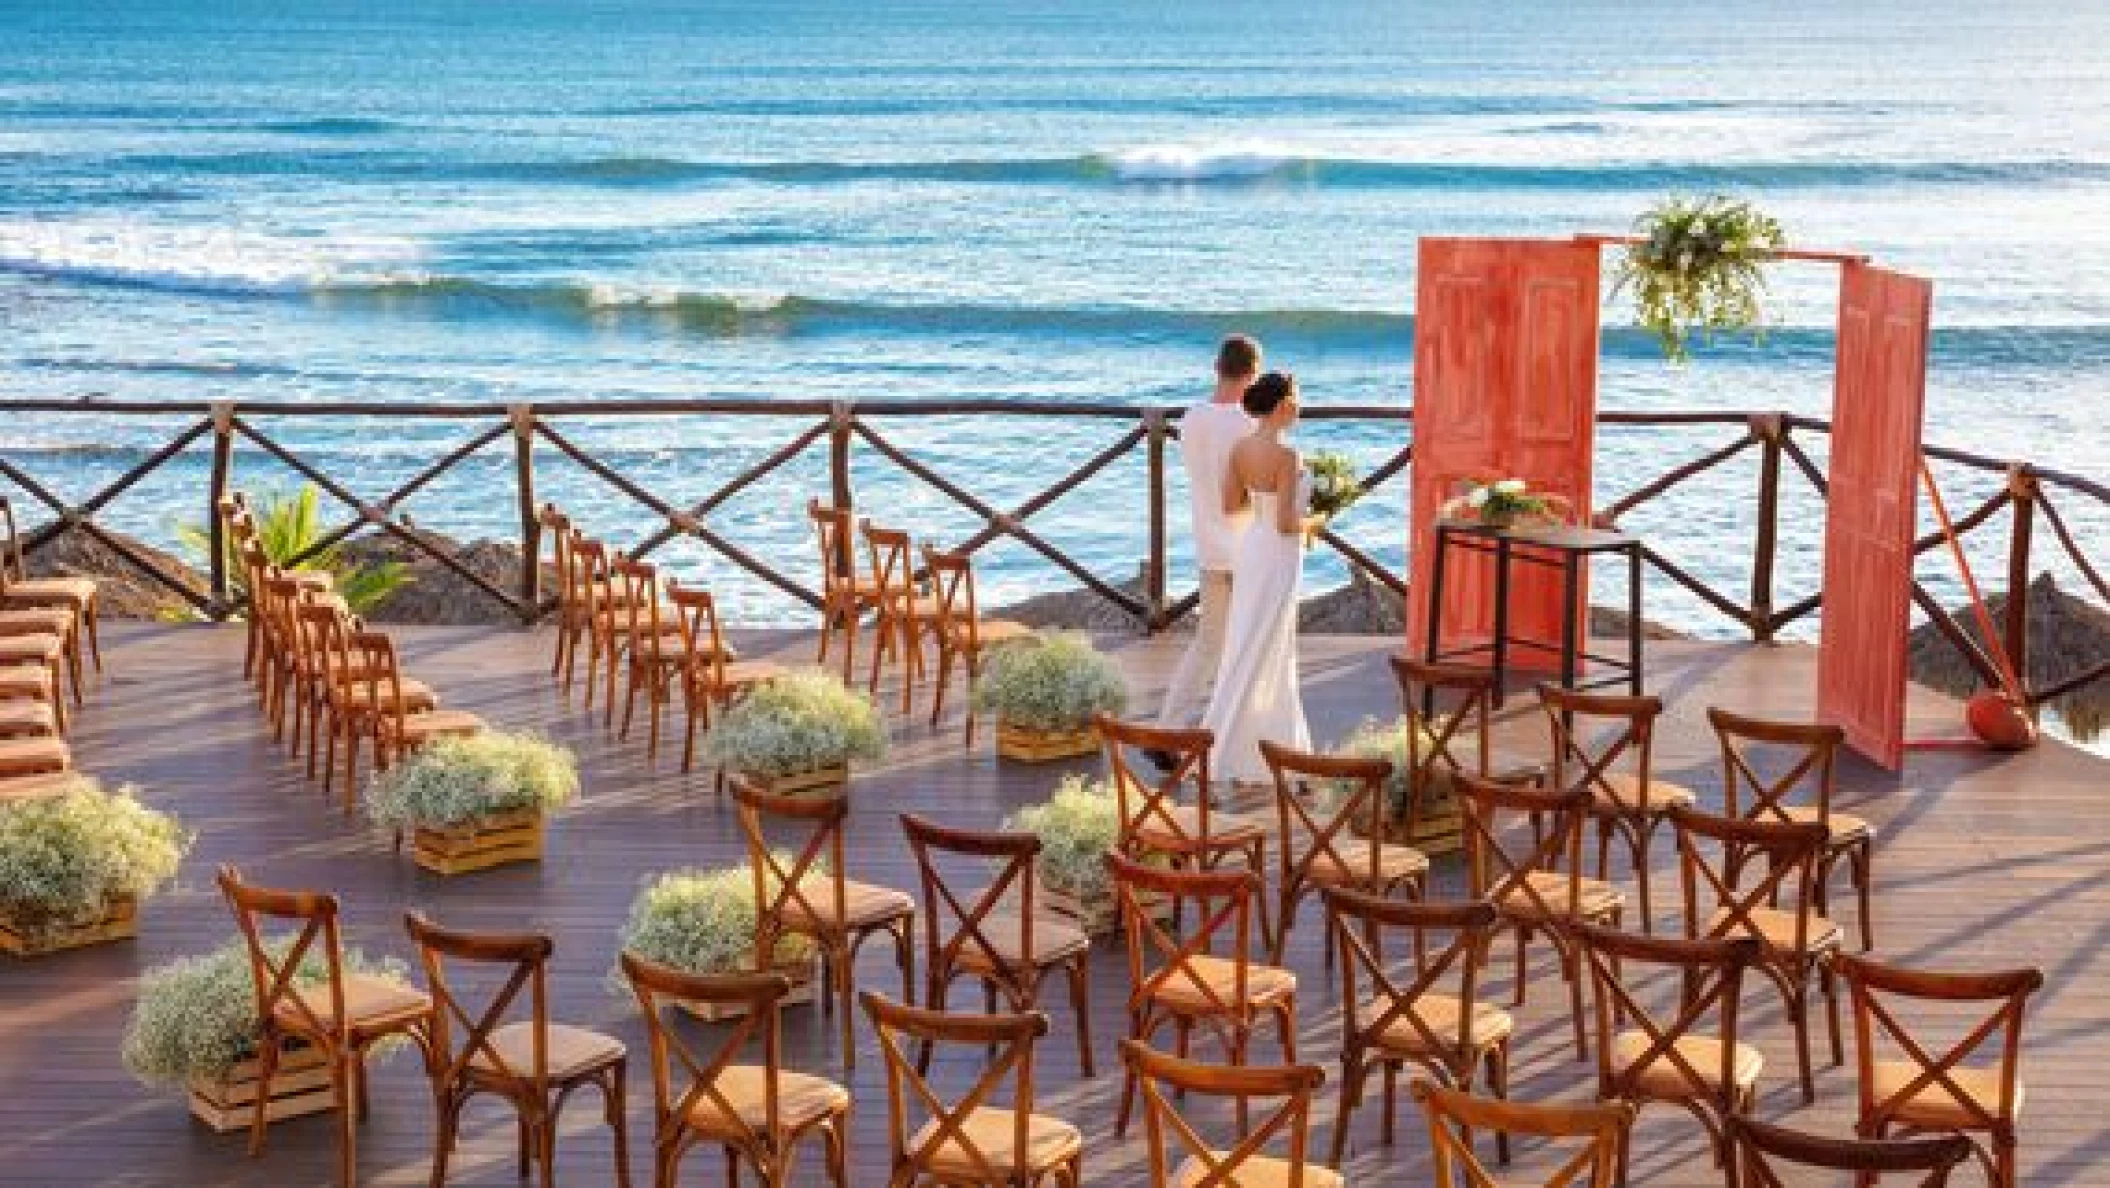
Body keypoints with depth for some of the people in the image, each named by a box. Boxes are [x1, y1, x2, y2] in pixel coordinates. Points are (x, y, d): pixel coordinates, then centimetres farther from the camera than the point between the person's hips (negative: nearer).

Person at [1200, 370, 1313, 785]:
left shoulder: (1241, 447, 1)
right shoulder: (1286, 455, -23)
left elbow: (1230, 505, 8)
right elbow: (1287, 525, -23)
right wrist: (1309, 522, -2)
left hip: (1251, 552, 8)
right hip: (1276, 562, -8)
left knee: (1275, 655, 20)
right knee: (1250, 660, -4)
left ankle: (1279, 744, 30)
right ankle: (1214, 761, -4)